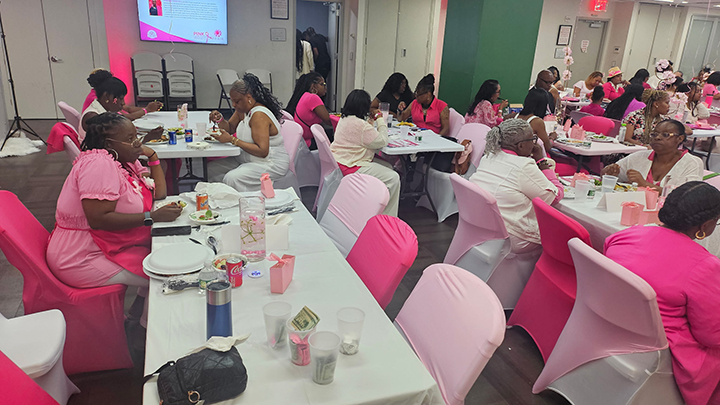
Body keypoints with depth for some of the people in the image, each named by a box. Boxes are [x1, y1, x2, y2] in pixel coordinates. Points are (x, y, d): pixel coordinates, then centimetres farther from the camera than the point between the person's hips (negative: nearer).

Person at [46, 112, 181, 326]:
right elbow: (99, 219, -31)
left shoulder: (126, 161, 7)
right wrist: (152, 217, -30)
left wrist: (153, 156, 2)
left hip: (111, 245, 10)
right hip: (83, 258, -9)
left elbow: (159, 193, 8)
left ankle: (139, 307, 18)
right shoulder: (99, 163, -22)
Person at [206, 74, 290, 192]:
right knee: (212, 169, 3)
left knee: (231, 178, -30)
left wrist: (232, 140, -28)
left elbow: (262, 151, -30)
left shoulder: (259, 115, -24)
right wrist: (219, 120, -2)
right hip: (247, 159, 10)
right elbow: (230, 128, 22)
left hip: (271, 164, -10)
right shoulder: (243, 109, 5)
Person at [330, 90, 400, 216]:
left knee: (388, 167, 15)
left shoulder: (344, 119, 9)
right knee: (393, 179, -10)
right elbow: (382, 142, -14)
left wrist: (372, 120, 15)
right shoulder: (360, 124, -23)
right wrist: (380, 120, -3)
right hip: (350, 168, -11)